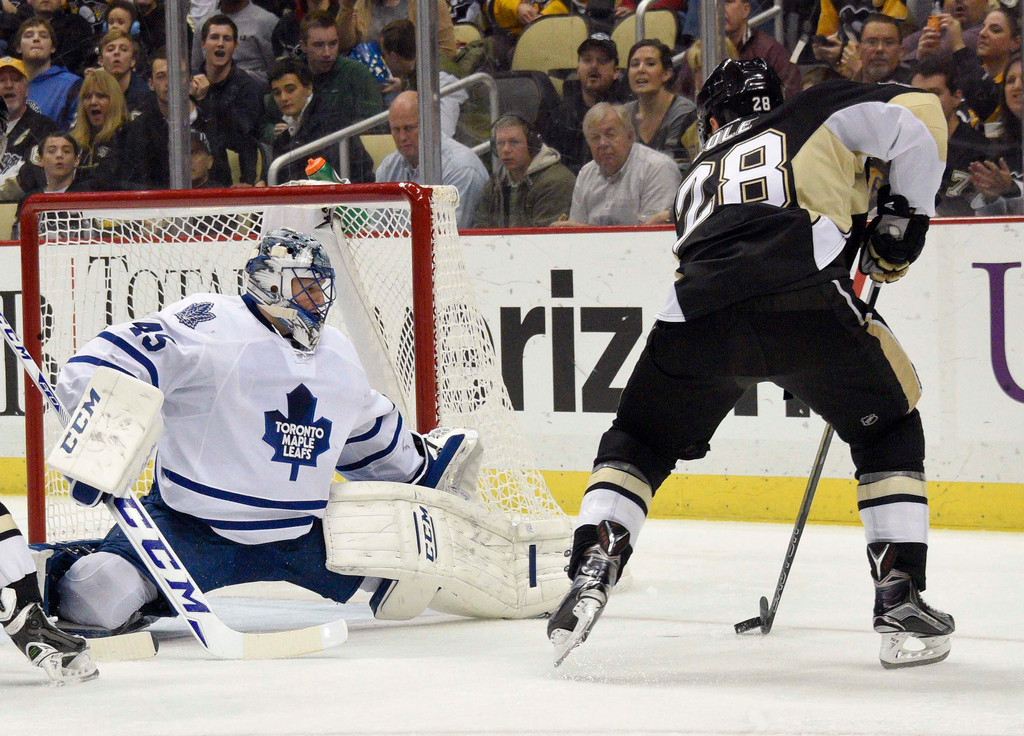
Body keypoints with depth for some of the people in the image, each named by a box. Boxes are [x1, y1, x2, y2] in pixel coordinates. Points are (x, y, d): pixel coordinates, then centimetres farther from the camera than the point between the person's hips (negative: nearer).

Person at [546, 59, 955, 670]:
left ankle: (592, 568, 3)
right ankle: (901, 604, 11)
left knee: (638, 443, 26)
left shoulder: (700, 177, 40)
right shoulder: (817, 114, 28)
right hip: (809, 299, -3)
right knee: (890, 431, 21)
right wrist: (903, 219, 24)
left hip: (701, 311, 3)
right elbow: (919, 116, 14)